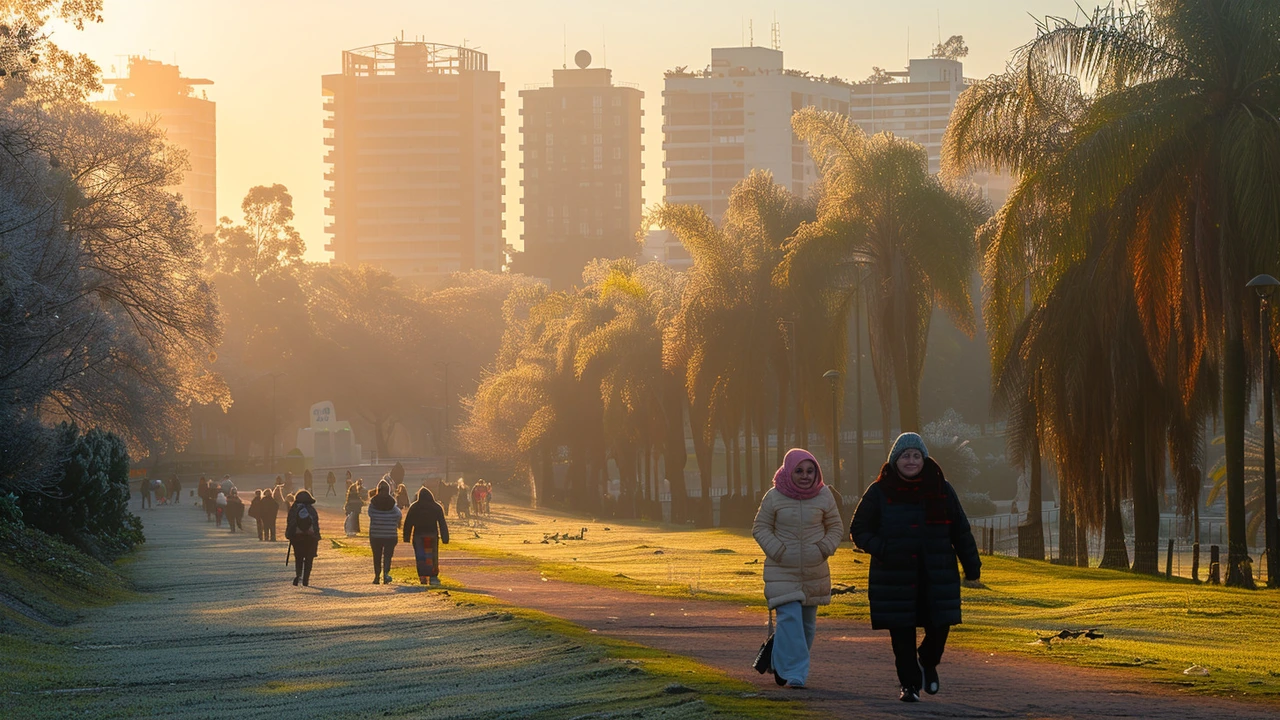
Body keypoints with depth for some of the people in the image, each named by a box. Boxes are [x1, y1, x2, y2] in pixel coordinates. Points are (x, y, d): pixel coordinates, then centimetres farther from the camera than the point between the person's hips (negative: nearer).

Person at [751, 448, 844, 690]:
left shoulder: (823, 496, 0)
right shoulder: (774, 497, -6)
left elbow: (836, 527, 11)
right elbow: (760, 528, 2)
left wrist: (825, 548, -6)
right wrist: (776, 550, -13)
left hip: (815, 571, 4)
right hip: (782, 571, -3)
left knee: (807, 622, 12)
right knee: (790, 618, -15)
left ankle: (781, 663, 31)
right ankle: (794, 674, -15)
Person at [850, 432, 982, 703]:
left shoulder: (941, 490, 5)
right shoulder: (879, 492, 1)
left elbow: (961, 531, 10)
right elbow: (859, 530, 5)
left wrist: (972, 567, 8)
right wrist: (880, 548, -14)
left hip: (936, 577, 1)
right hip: (895, 578, -1)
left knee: (940, 626, -3)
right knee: (902, 634, -1)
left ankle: (928, 664, 28)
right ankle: (909, 683, 14)